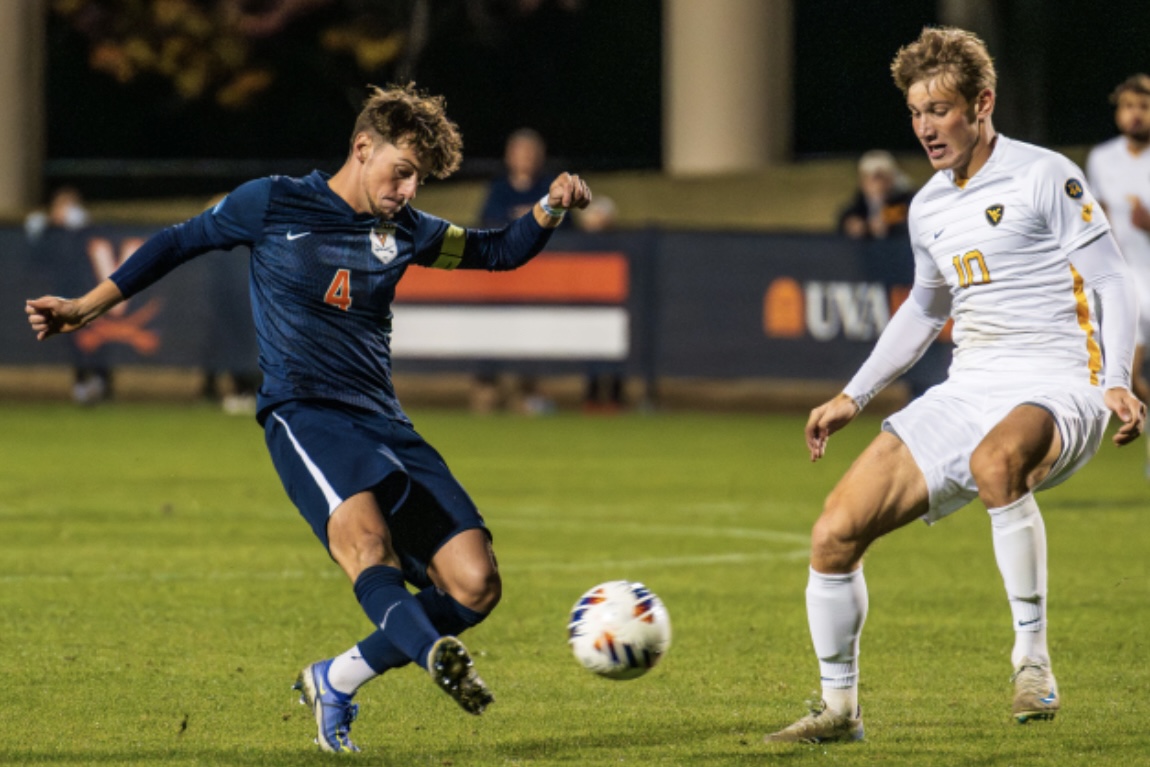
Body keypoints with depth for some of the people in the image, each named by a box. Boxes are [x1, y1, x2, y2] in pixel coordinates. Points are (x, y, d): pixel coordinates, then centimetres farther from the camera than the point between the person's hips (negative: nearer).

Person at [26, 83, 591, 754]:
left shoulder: (404, 231, 16)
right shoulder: (274, 204, 5)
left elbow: (498, 252, 24)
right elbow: (179, 243, 16)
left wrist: (551, 207, 5)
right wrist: (88, 308, 17)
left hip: (384, 423, 5)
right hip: (304, 413, -5)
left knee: (475, 584, -9)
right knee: (364, 534, -37)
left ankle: (336, 681, 8)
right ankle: (437, 655, -60)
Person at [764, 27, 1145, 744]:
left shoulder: (1046, 177, -6)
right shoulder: (930, 208, 14)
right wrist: (853, 397, 28)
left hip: (1056, 389, -7)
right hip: (967, 391, 7)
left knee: (995, 462, -43)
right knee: (835, 532, -5)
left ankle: (1033, 659, -33)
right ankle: (839, 707, 12)